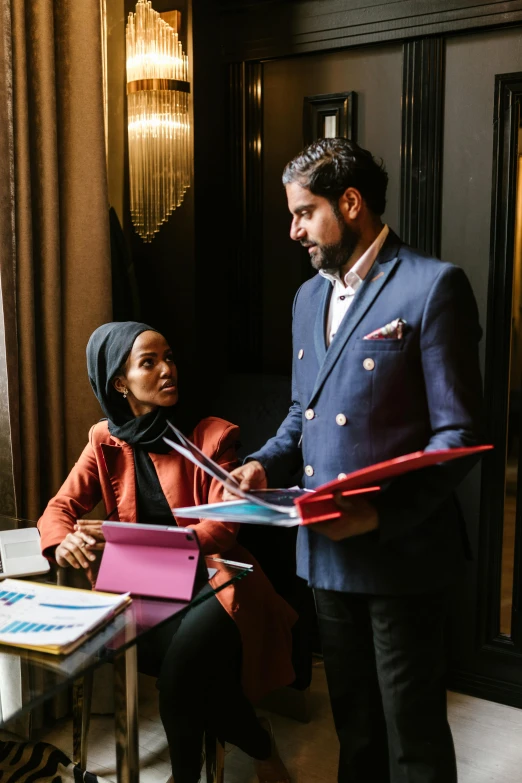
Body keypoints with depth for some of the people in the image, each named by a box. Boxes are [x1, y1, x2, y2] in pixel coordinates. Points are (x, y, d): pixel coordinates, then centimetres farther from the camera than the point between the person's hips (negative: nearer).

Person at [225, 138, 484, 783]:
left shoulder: (433, 286, -12)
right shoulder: (309, 297, 12)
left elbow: (457, 433, -15)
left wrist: (382, 514, -25)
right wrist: (266, 464, 0)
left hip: (401, 553, -7)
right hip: (326, 550, 7)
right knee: (353, 719, 23)